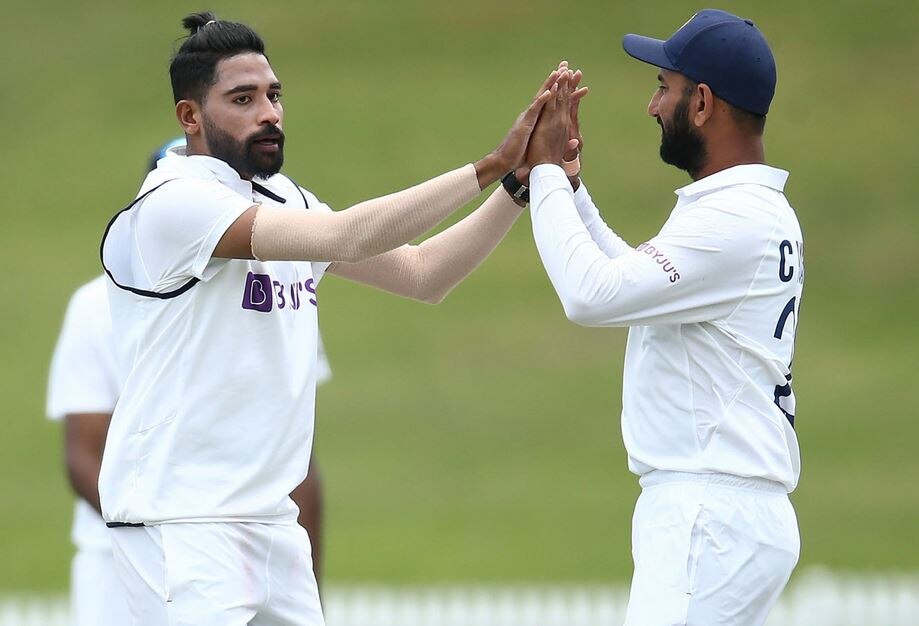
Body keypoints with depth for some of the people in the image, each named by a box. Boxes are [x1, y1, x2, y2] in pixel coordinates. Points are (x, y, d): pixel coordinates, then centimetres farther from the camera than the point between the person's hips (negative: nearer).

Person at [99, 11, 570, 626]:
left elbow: (422, 273, 11)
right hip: (182, 523, -8)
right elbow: (344, 238, -24)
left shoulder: (284, 200, 14)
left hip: (271, 520, 9)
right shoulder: (176, 202, -14)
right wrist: (492, 166, -24)